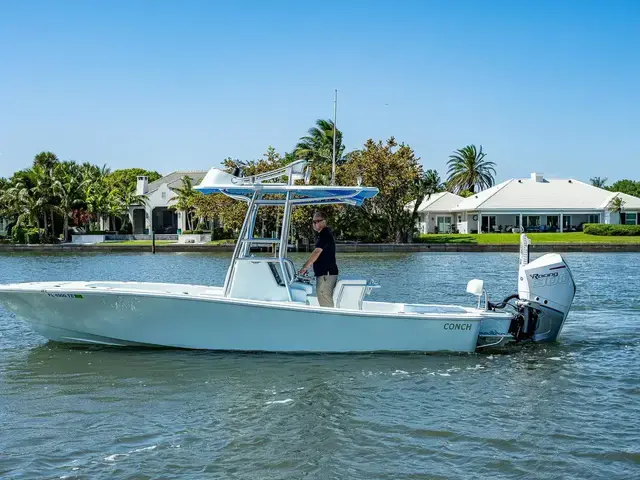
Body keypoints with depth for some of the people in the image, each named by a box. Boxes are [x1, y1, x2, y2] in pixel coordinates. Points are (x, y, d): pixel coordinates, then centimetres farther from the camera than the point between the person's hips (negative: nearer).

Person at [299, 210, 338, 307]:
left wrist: (305, 267, -24)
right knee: (328, 302, 11)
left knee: (325, 303, -11)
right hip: (326, 273, 11)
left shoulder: (325, 234, -14)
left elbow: (317, 252, -22)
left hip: (326, 274, -11)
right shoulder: (326, 233, 19)